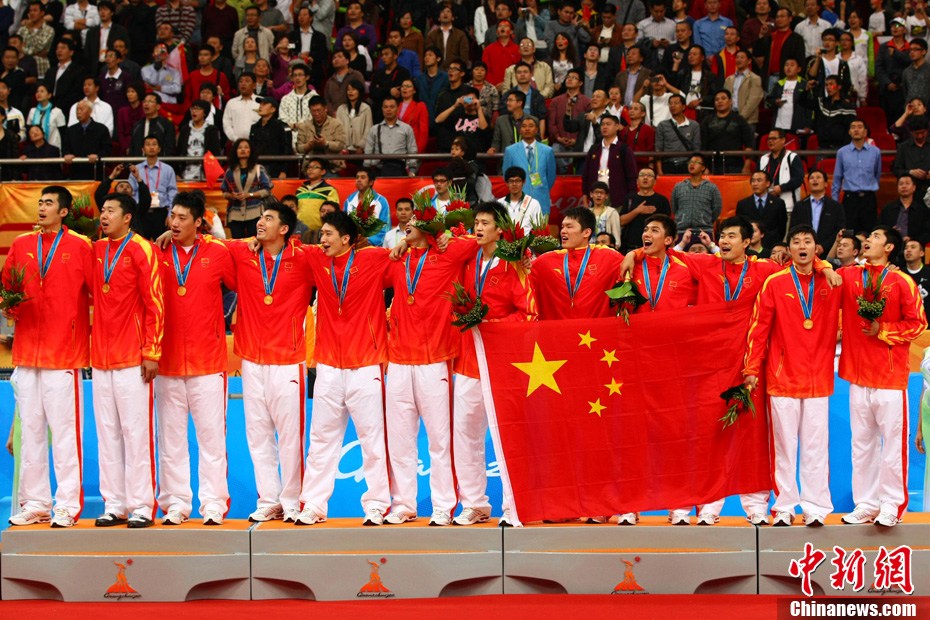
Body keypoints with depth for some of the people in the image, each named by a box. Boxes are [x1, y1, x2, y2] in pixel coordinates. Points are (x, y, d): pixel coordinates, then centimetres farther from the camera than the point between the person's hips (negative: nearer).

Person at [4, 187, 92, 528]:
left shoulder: (80, 247, -2)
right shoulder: (21, 245, 10)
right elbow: (6, 286, 18)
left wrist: (90, 333, -3)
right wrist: (11, 306, -1)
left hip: (65, 354, -4)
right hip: (26, 351, 5)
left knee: (65, 430, -5)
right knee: (30, 429, 7)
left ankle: (67, 506, 0)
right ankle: (34, 503, 13)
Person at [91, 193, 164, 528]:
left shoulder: (141, 250, -7)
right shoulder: (96, 250, 11)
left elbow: (155, 304, -9)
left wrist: (152, 353, -12)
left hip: (133, 359, -6)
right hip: (101, 357, 6)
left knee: (136, 432, -4)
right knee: (107, 433, 6)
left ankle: (141, 506, -1)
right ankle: (114, 505, 11)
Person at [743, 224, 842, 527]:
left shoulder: (830, 284, 6)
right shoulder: (775, 283, 0)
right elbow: (759, 327, -1)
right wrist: (752, 369, -4)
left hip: (818, 378, 1)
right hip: (783, 377, -1)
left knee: (816, 445, 1)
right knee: (784, 444, 2)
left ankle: (815, 507, 4)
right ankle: (784, 507, 7)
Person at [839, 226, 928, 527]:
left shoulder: (902, 282, -3)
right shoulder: (848, 276, 8)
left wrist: (883, 330, -12)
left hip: (890, 377, -4)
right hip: (857, 374, 4)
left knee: (892, 442, -3)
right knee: (861, 442, 8)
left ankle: (892, 505, 3)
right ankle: (865, 504, 14)